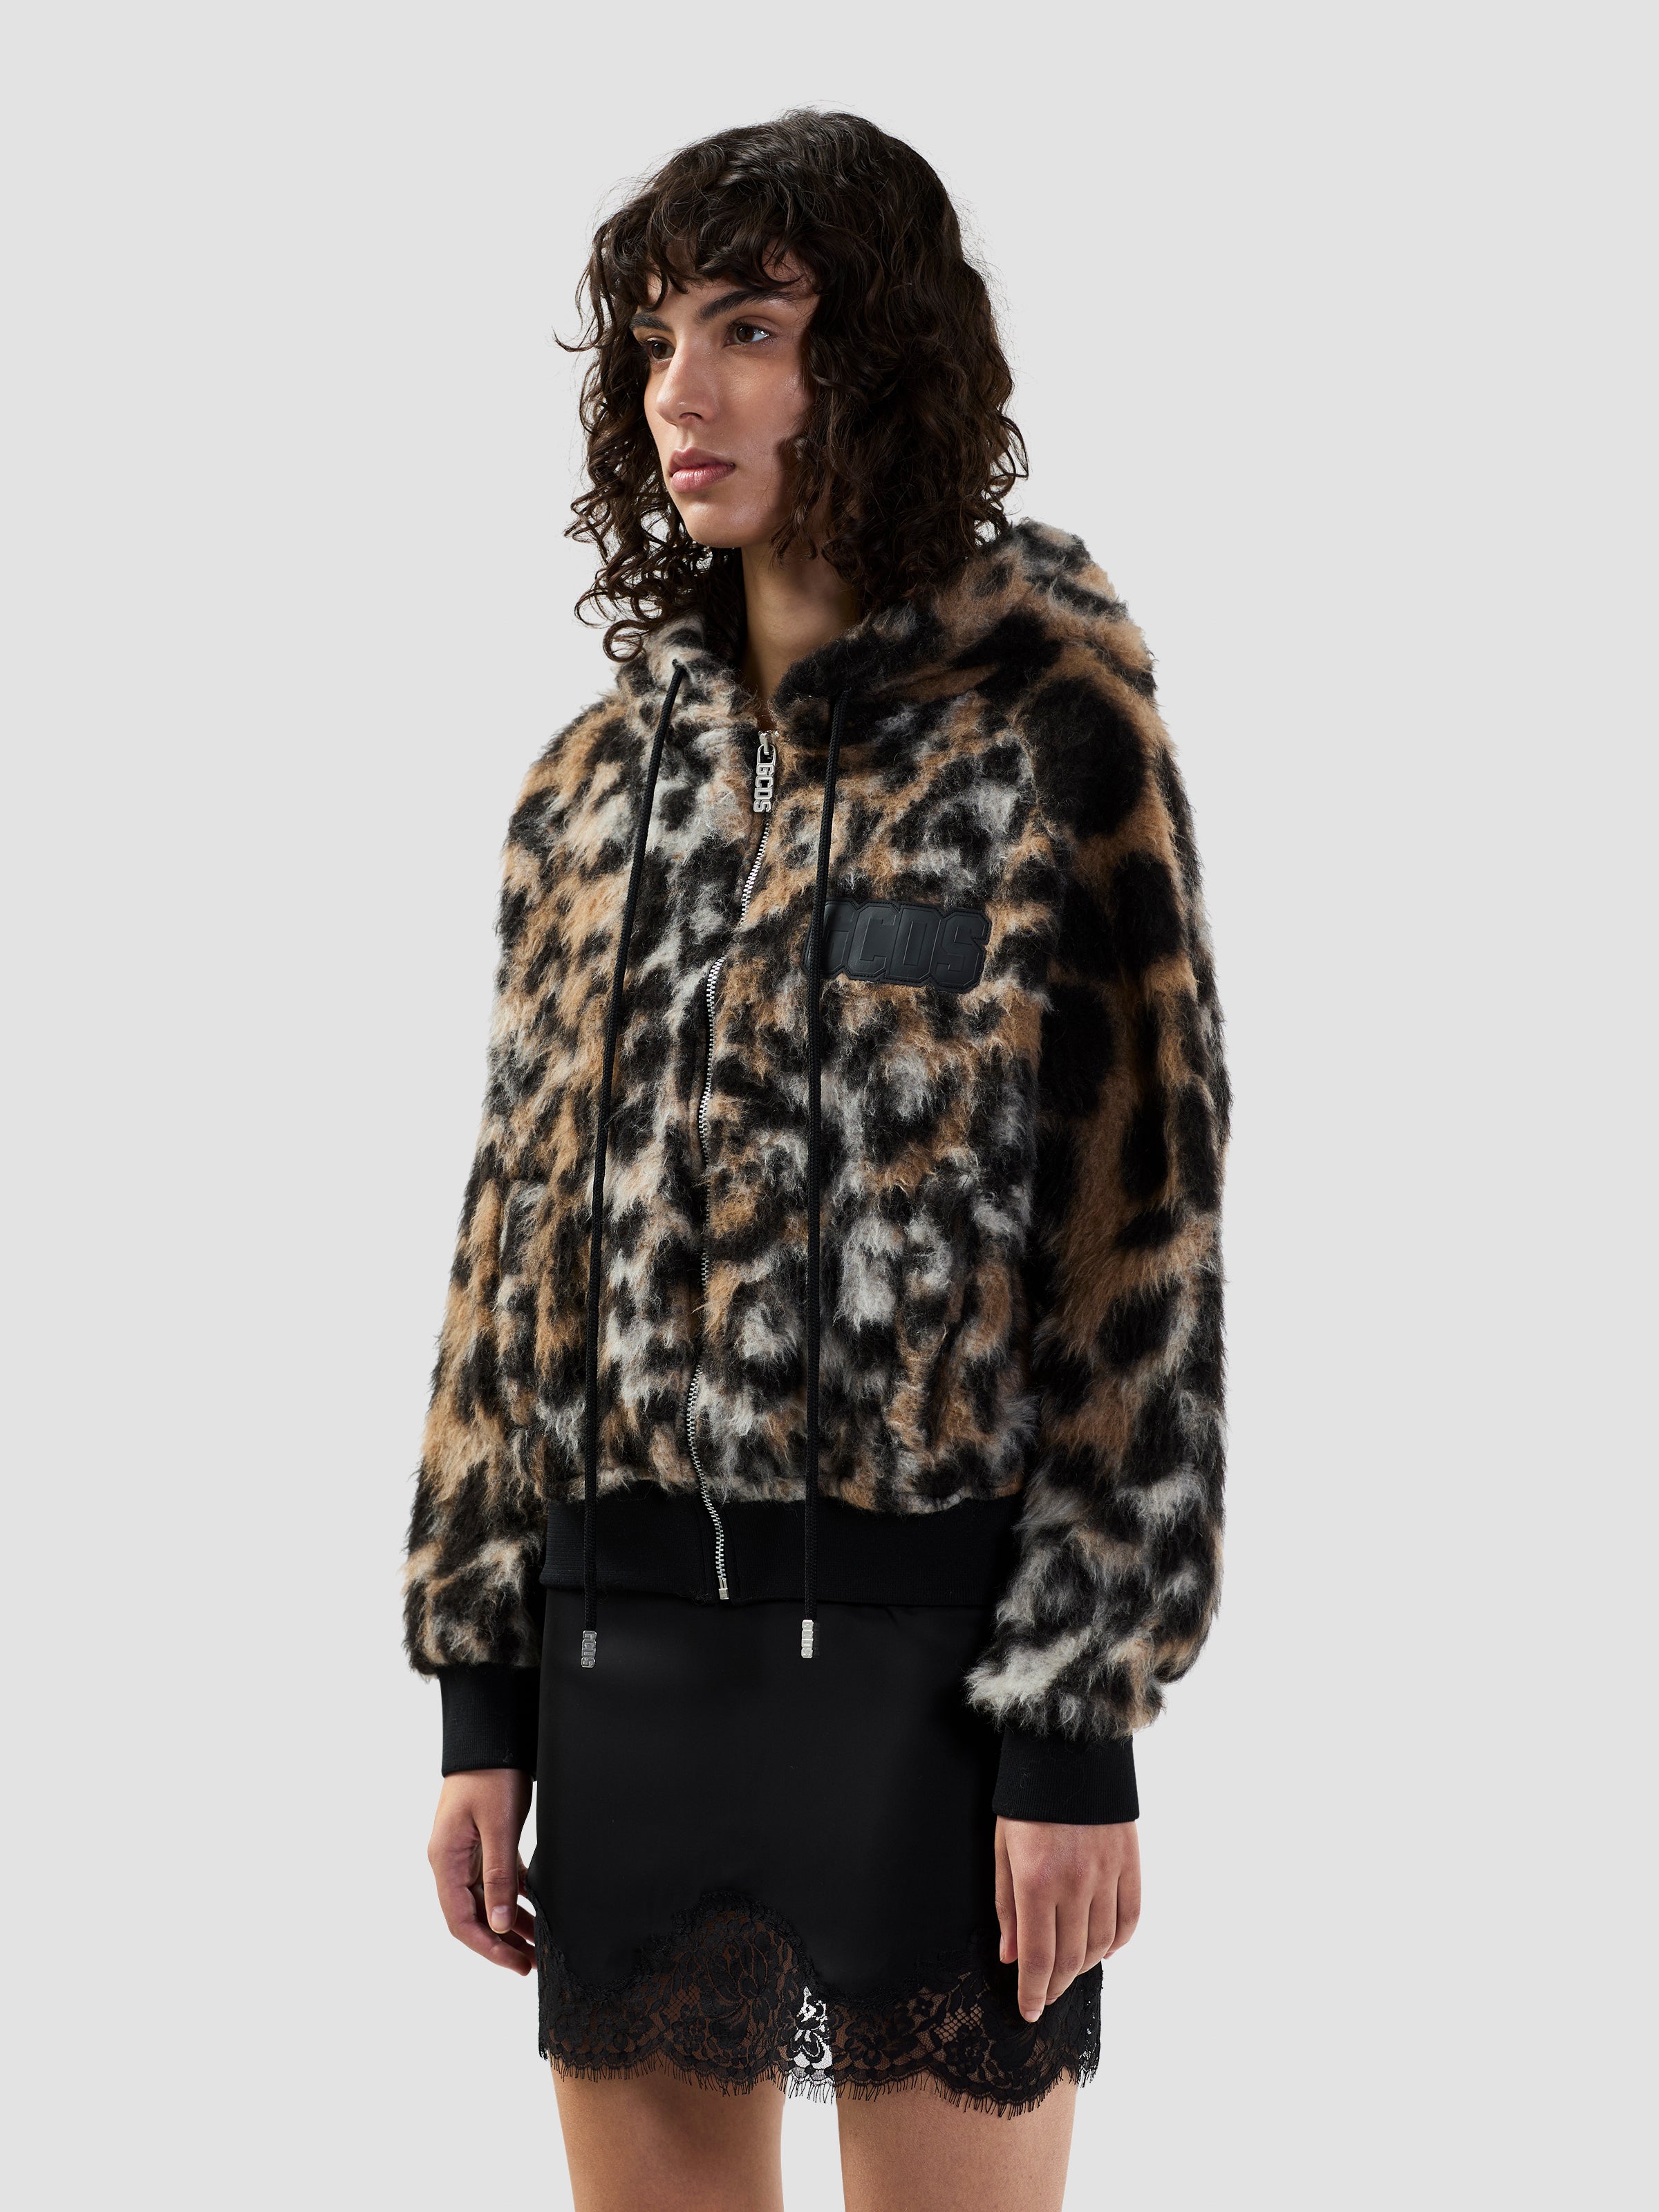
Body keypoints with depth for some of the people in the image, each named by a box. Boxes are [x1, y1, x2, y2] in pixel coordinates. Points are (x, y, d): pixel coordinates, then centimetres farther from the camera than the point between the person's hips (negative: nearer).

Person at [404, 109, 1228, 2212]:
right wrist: (484, 1705, 10)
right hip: (629, 1625, 5)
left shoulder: (1049, 732, -4)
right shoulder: (604, 774, 12)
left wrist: (1079, 1725, -12)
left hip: (930, 1624, -5)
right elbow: (522, 1232, 13)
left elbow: (1137, 1234, -8)